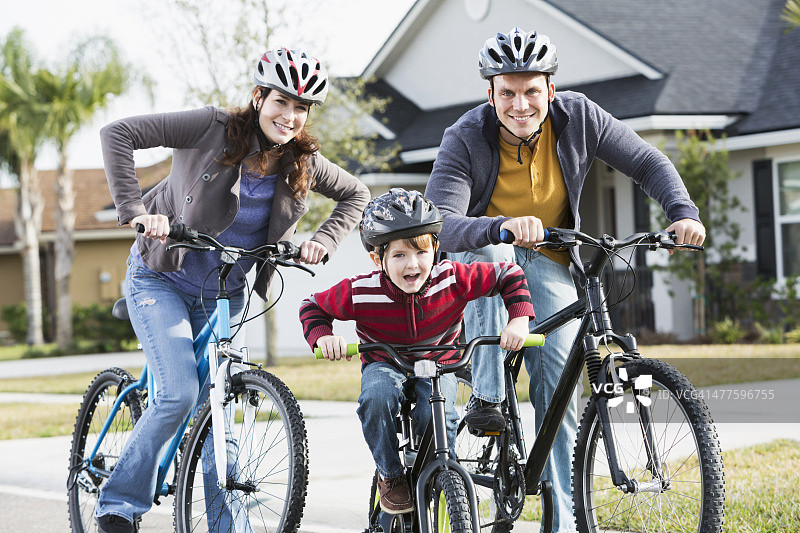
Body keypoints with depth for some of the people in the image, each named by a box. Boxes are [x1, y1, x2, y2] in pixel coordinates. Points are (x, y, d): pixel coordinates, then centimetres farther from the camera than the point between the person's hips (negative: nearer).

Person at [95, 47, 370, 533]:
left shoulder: (304, 163, -5)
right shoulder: (213, 129, -18)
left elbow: (357, 194, 13)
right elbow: (119, 135, -21)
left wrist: (325, 240, -4)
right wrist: (137, 210, -30)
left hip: (224, 296, 4)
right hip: (162, 279, -4)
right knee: (180, 394, -20)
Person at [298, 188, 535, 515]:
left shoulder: (452, 279, -22)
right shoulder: (359, 293, -24)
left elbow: (508, 275, -11)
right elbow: (312, 307, -7)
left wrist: (519, 321, -23)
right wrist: (322, 336, -27)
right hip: (385, 364, 0)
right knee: (376, 398, -36)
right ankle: (391, 475, -9)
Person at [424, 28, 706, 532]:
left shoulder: (579, 117, -16)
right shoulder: (465, 138, -24)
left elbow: (649, 163, -6)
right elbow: (441, 225, -35)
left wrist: (684, 213, -24)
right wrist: (505, 226, -54)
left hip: (547, 263, 2)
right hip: (478, 256, -2)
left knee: (558, 372, -13)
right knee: (493, 253, -38)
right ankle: (486, 399, -34)